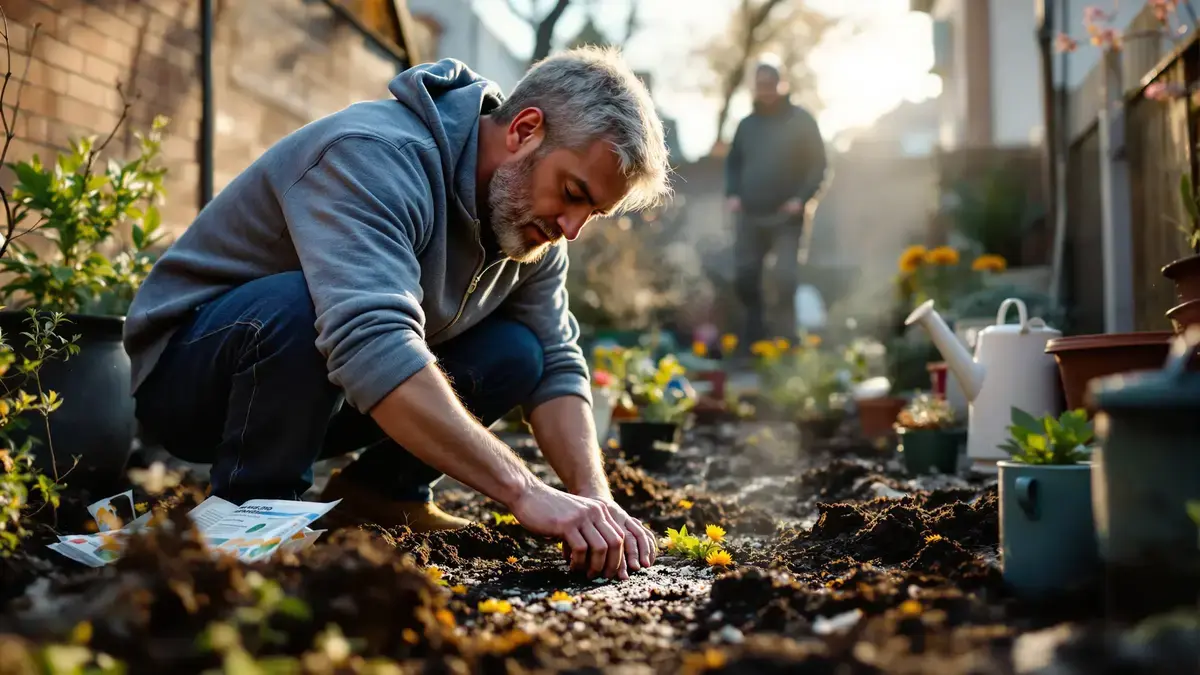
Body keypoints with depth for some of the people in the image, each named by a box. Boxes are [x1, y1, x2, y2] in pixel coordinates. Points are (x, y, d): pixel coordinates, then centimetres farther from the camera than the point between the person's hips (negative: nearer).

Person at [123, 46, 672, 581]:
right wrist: (524, 492, -47)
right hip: (185, 372, -6)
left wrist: (596, 502, -20)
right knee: (296, 305, -38)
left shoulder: (528, 217, -5)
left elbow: (558, 366, -4)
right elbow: (374, 346, -45)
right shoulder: (375, 157, -31)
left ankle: (382, 492, 4)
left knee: (515, 354, -12)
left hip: (324, 391, 6)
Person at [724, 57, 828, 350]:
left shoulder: (800, 121, 1)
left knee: (785, 277, -11)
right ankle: (753, 333, 21)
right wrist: (732, 194, 4)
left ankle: (784, 335, -1)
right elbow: (733, 163, 21)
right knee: (744, 276, 5)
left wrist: (802, 198, -13)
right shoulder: (747, 124, 14)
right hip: (749, 215, 4)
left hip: (786, 216, -4)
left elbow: (818, 164, -1)